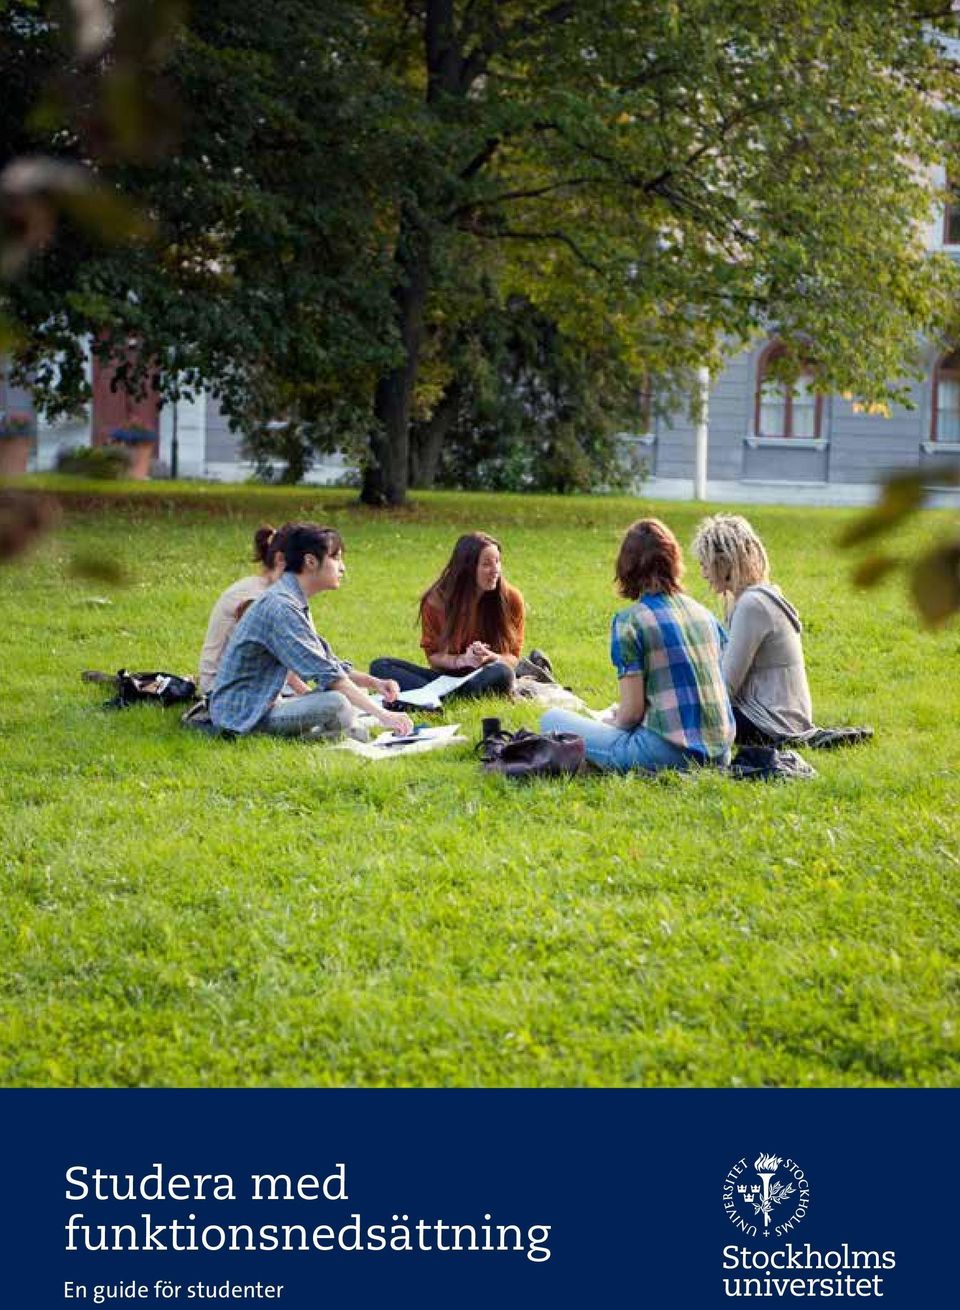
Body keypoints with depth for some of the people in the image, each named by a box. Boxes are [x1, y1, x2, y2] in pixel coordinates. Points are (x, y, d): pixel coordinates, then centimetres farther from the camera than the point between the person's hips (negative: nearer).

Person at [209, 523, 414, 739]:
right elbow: (326, 673, -25)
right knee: (336, 703, -30)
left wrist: (374, 683, -1)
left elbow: (326, 662, 15)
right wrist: (381, 714, -25)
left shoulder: (295, 602, 13)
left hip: (263, 703, 11)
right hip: (241, 716, -11)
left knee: (356, 692, 12)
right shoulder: (280, 606, -20)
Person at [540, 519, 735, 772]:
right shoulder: (704, 614, 10)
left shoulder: (630, 621, -9)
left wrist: (615, 722, 13)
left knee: (552, 719, 6)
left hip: (668, 754, -6)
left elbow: (632, 711, -10)